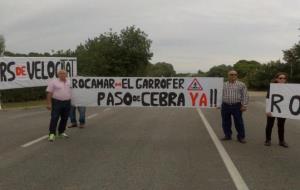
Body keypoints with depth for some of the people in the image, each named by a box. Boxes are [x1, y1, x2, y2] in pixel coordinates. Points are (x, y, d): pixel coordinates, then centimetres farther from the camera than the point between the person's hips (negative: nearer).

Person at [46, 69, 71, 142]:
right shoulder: (53, 82, -2)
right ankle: (52, 134, -2)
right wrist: (49, 103, -12)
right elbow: (49, 93, -6)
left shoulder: (69, 82, 11)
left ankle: (61, 132, 22)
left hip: (67, 103, 5)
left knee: (64, 119, 9)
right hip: (57, 102, -4)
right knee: (54, 118, -7)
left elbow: (71, 92, 17)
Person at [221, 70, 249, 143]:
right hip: (225, 106, 3)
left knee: (238, 122, 0)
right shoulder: (224, 85, 10)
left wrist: (244, 105, -6)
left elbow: (245, 96, 1)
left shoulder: (241, 85, 3)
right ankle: (227, 135, 22)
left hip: (236, 106, -2)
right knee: (225, 122, 8)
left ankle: (241, 137, 11)